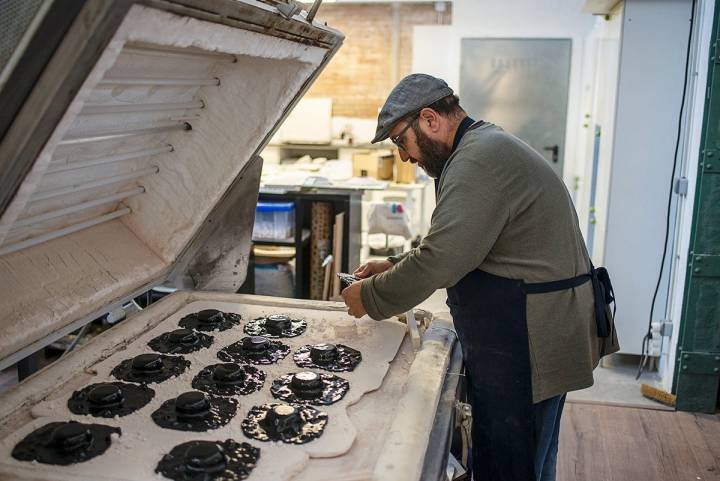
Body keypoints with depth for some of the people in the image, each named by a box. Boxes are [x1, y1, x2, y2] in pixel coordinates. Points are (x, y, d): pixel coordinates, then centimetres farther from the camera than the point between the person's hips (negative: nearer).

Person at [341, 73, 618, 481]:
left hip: (527, 349, -11)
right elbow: (453, 247, 23)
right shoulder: (488, 147, 15)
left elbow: (440, 263, -25)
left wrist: (370, 297, -10)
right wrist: (395, 266, 12)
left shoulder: (480, 160, -21)